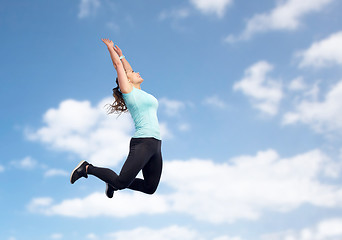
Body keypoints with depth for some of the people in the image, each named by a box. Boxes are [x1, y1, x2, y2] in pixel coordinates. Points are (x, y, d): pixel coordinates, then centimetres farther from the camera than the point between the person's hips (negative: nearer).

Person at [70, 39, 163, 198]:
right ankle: (87, 168, 8)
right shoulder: (128, 90, 2)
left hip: (156, 145, 8)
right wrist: (110, 47, 22)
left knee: (150, 188, 6)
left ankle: (114, 183, 25)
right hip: (142, 142, -8)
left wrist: (121, 54, 43)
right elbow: (118, 65, 9)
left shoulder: (140, 93, 22)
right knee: (122, 182, -12)